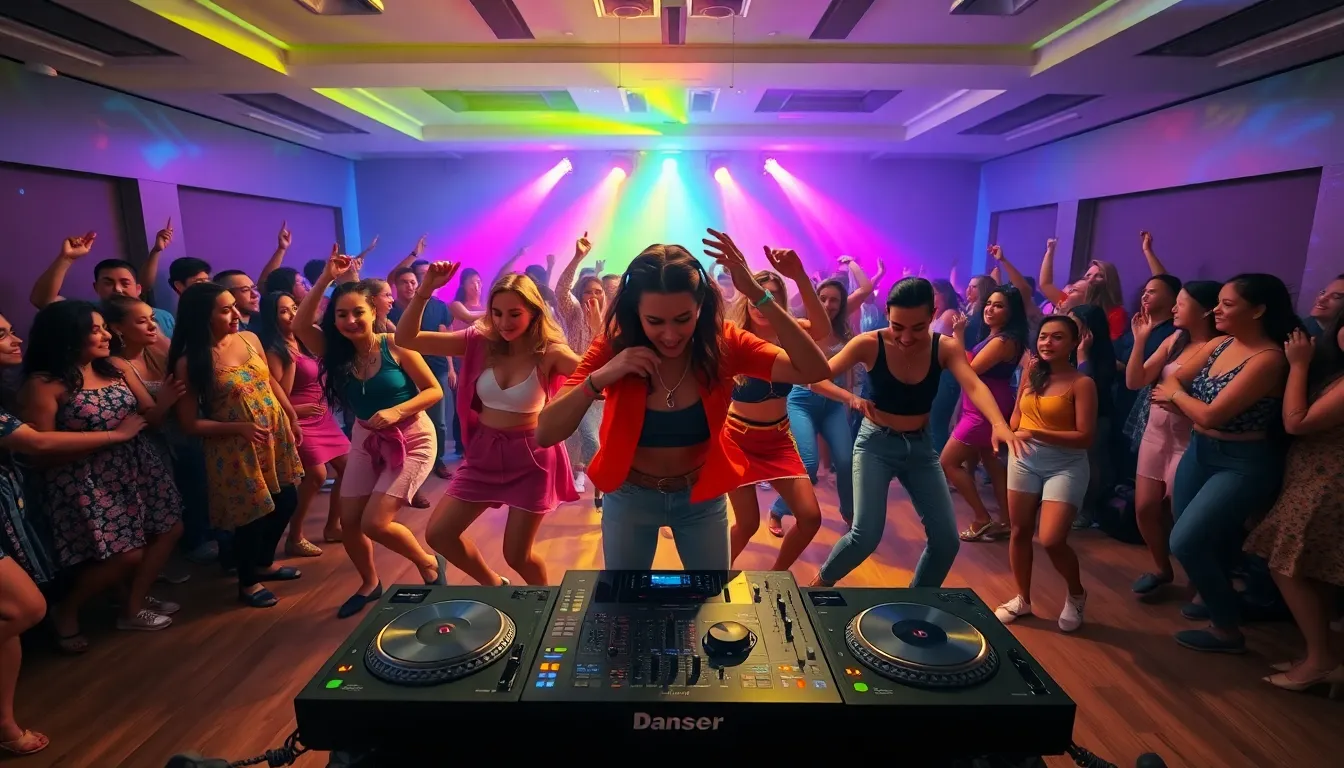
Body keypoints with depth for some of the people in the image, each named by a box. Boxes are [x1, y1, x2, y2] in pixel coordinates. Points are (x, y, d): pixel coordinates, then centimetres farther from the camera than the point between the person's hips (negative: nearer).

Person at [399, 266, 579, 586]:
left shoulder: (549, 352, -15)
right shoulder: (479, 341, -6)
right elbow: (405, 339, -10)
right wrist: (424, 292, -24)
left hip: (531, 456, -4)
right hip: (484, 452, 5)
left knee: (517, 555, 5)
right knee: (438, 534, 9)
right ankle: (493, 585, 35)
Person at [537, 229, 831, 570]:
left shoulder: (722, 343, -19)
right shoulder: (614, 346, -21)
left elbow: (815, 370, -32)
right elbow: (545, 434, -25)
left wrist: (758, 295, -39)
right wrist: (601, 376, -40)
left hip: (703, 498, 1)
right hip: (629, 497, 0)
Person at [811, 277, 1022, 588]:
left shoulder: (946, 348, -10)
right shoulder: (869, 344, -17)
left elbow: (973, 385, -26)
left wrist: (998, 424, -46)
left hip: (921, 446, 4)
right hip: (876, 443, -3)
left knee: (947, 539, 2)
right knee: (866, 534, -14)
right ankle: (822, 582, 16)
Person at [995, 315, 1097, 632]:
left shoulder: (1082, 383, -10)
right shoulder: (1031, 374, 6)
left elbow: (1085, 437, -17)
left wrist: (1036, 432, -23)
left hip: (1065, 466, -5)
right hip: (1024, 461, 5)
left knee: (1052, 540, -12)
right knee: (1019, 532, 10)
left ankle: (1076, 595, 20)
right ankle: (1022, 599, 29)